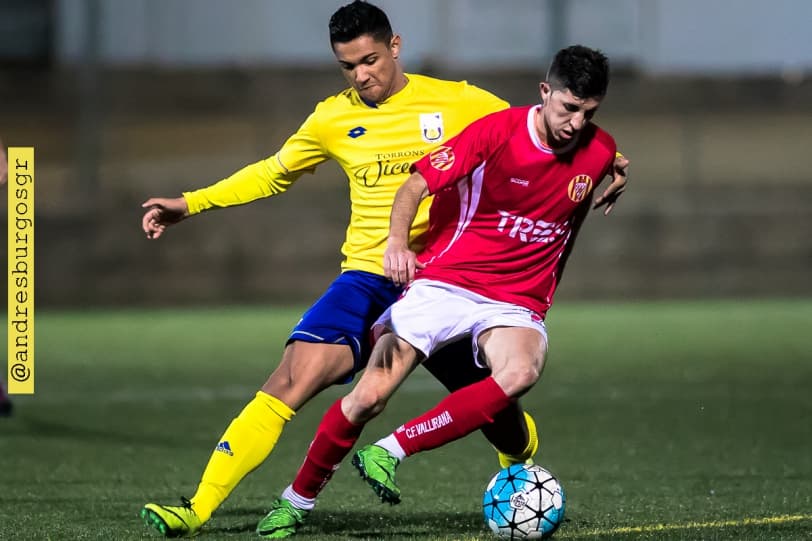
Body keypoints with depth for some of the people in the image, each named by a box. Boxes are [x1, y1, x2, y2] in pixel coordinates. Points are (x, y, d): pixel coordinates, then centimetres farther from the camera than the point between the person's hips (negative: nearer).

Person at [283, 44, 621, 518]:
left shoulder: (599, 152, 0)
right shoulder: (498, 131, -13)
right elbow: (416, 186, -15)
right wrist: (397, 241, -35)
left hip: (517, 302, 3)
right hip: (444, 282, -3)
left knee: (521, 373, -32)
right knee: (370, 396, -13)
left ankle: (391, 451, -24)